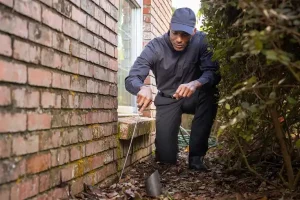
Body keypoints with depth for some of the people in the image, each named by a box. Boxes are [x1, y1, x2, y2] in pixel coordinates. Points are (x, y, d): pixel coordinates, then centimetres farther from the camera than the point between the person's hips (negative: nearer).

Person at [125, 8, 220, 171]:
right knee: (166, 158, -13)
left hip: (192, 96, 1)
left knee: (210, 94, -35)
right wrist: (143, 88, -51)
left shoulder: (201, 41, -18)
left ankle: (196, 157, -20)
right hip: (167, 101, -1)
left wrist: (196, 84, -50)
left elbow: (213, 72, -27)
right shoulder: (155, 47, -19)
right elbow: (131, 79, -27)